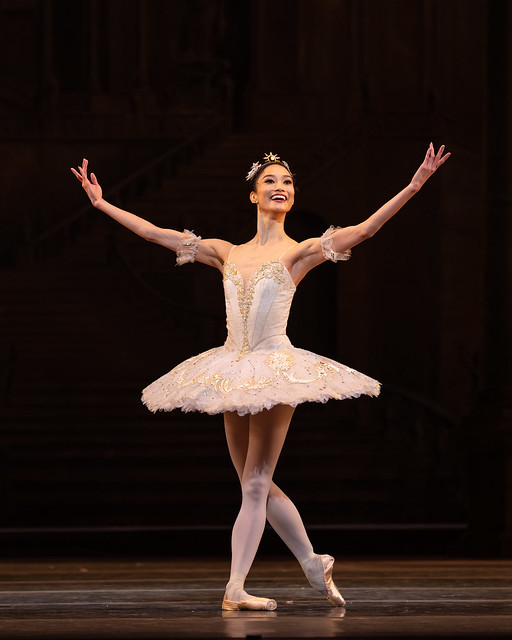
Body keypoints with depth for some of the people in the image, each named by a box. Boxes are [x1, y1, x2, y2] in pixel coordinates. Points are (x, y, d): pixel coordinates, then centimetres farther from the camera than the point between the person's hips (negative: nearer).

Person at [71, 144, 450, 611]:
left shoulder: (298, 253, 0)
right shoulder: (228, 254, 12)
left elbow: (362, 230, -10)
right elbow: (154, 233, 15)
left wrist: (414, 187, -20)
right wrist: (101, 203, 15)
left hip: (275, 369, -5)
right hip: (233, 374, 5)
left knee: (256, 484, -7)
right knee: (257, 485, 10)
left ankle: (235, 589, -8)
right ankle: (315, 565, 25)